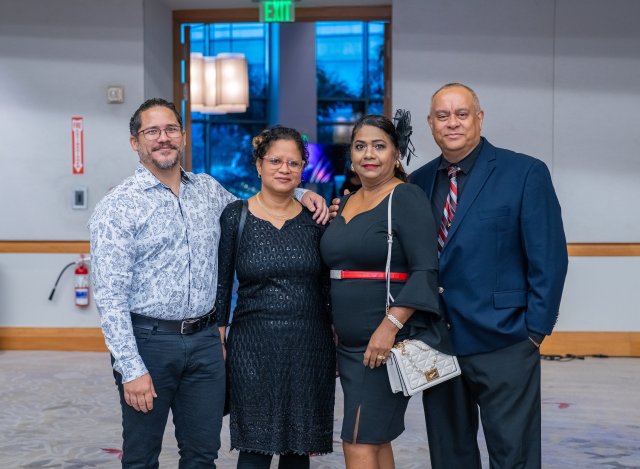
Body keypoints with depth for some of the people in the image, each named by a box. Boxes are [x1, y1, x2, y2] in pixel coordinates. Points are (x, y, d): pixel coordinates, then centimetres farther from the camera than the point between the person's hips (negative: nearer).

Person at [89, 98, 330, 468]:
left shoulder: (210, 190, 9)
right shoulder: (118, 207, -8)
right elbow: (110, 296, -11)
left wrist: (301, 193, 9)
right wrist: (131, 368, -17)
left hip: (205, 340, 4)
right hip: (148, 340, -4)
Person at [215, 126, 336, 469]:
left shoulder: (315, 216, 4)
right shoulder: (235, 216, -2)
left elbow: (326, 286, 9)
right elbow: (221, 286, 1)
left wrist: (338, 346, 6)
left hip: (310, 347, 2)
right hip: (253, 347, -2)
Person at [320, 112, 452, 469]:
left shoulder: (407, 198, -9)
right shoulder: (348, 202, 14)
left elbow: (425, 272, -17)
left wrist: (390, 327, -24)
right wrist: (335, 326, 17)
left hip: (387, 342, -8)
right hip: (351, 343, 8)